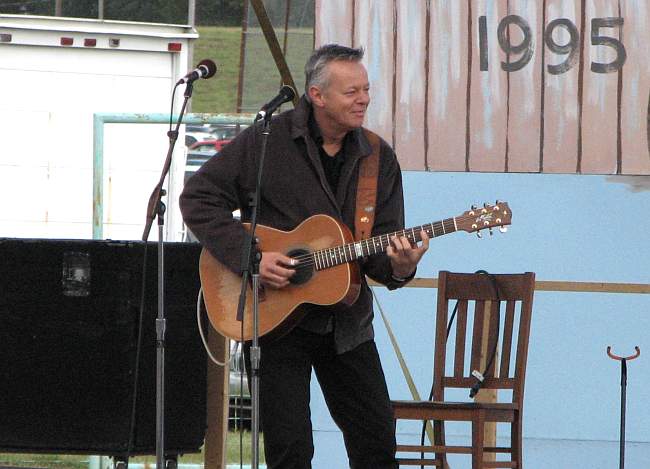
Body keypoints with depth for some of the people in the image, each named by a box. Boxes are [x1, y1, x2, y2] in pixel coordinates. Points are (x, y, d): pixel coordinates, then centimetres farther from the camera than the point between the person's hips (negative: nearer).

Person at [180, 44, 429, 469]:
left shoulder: (379, 159, 3)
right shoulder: (267, 141, -8)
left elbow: (383, 243, 2)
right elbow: (199, 197, -7)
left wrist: (398, 266, -23)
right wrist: (248, 256, -18)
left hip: (348, 322, 4)